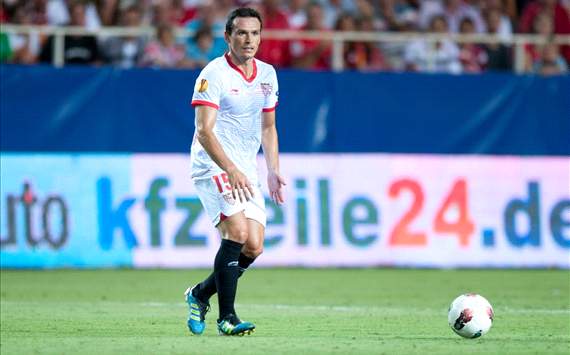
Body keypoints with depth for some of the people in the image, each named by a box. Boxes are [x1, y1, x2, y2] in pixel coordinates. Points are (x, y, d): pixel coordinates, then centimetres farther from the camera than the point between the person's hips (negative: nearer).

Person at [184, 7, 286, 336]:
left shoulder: (267, 74, 10)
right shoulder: (214, 74, -12)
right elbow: (204, 131, -19)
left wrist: (273, 171, 9)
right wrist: (231, 170, -30)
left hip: (246, 172, 7)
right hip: (214, 166, -7)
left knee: (253, 248, -2)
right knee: (236, 232, -23)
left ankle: (200, 293, 21)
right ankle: (227, 317, -17)